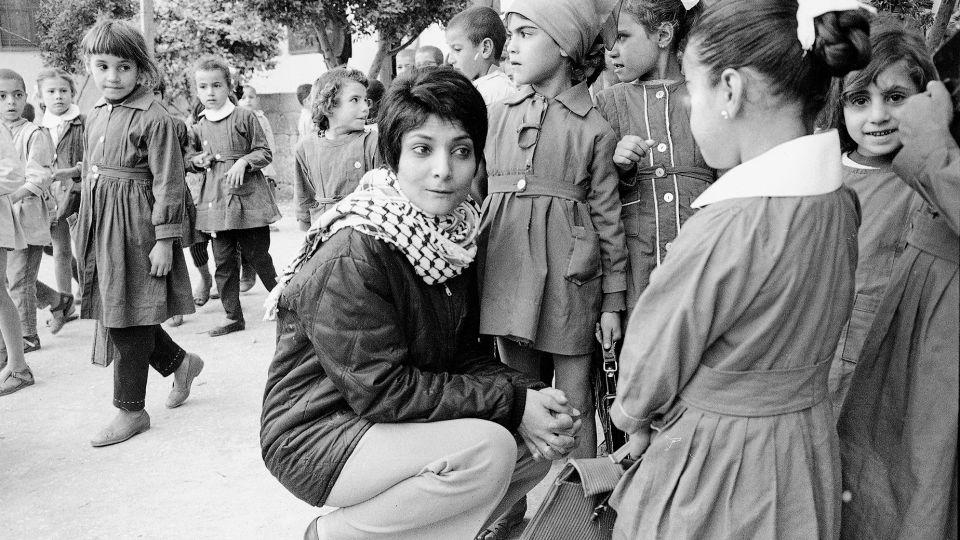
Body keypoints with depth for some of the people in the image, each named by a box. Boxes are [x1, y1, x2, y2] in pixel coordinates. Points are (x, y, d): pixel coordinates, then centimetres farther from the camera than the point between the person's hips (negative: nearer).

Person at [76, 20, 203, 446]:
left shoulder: (154, 118, -13)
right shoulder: (95, 115, 11)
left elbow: (168, 182, -14)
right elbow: (90, 173, 18)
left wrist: (164, 239, -16)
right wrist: (87, 227, 18)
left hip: (134, 226, -8)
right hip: (98, 223, 8)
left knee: (128, 321, -1)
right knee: (114, 317, 12)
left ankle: (131, 411, 13)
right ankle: (180, 363, 33)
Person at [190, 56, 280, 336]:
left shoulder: (244, 117, -3)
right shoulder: (199, 126, 11)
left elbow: (265, 152, -3)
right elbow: (191, 158, 24)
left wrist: (243, 162, -19)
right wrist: (197, 160, 1)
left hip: (248, 198, -4)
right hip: (216, 201, 5)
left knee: (258, 255, 2)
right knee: (223, 261, 6)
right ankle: (233, 316, 15)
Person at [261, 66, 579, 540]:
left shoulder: (455, 232, 1)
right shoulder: (351, 256, -24)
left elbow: (462, 351, 5)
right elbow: (380, 389, -25)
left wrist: (529, 394, -14)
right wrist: (511, 401, -24)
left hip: (403, 424, 8)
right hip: (315, 435, -8)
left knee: (544, 439, -3)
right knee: (486, 449, -27)